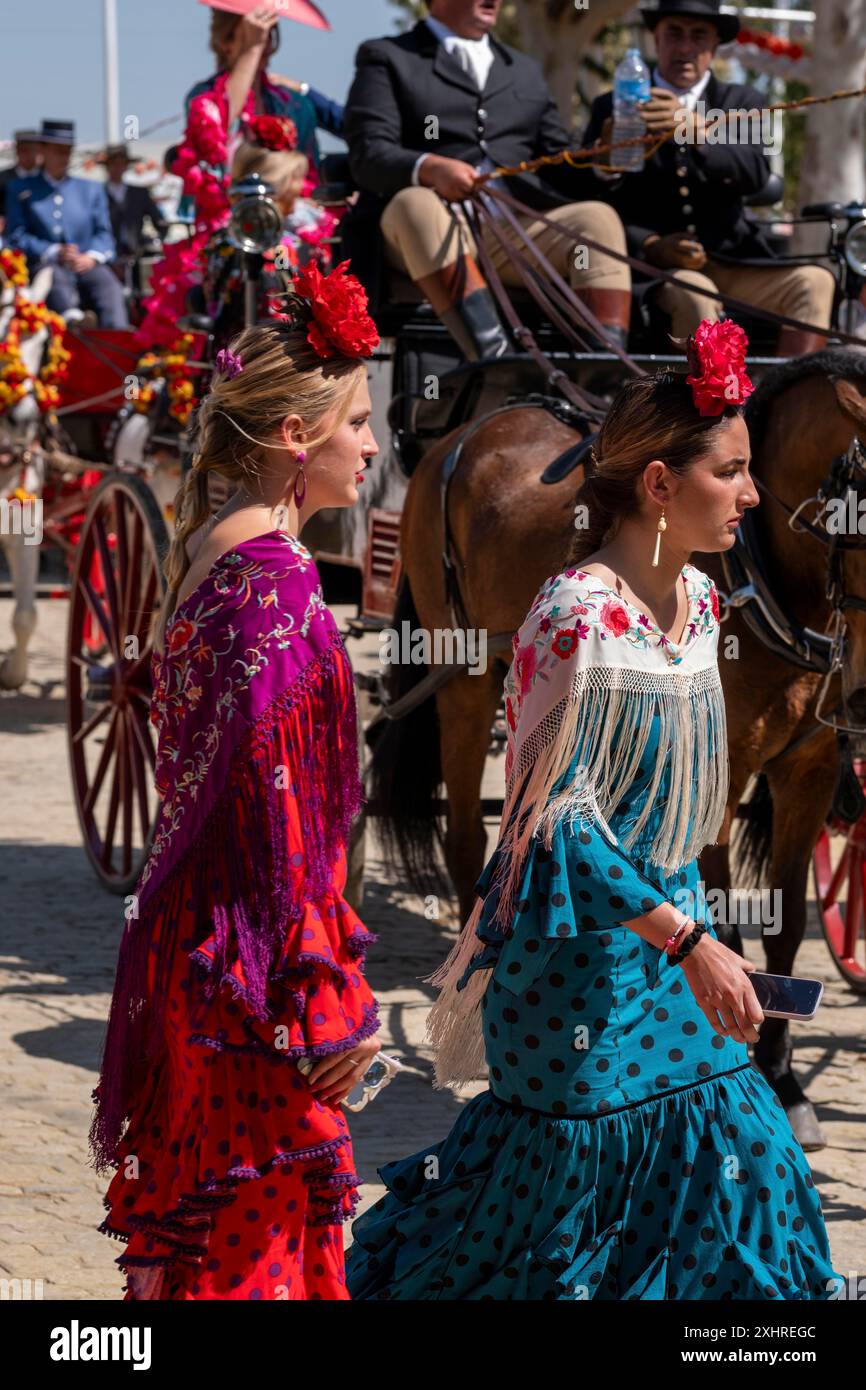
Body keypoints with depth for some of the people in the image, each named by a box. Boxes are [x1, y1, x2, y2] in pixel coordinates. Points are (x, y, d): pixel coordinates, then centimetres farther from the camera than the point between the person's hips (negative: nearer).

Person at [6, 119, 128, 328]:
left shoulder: (91, 189, 26)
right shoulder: (20, 190, 17)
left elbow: (103, 233, 16)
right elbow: (16, 236, 4)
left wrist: (91, 256, -8)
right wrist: (54, 253, -12)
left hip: (85, 265, 2)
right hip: (43, 265, -2)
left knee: (108, 285, -31)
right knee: (56, 277, -38)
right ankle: (72, 319, -67)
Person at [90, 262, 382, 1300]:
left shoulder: (211, 553, 10)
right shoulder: (274, 577, -18)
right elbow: (274, 789, -22)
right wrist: (323, 1002, -20)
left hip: (192, 933, 9)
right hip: (252, 956, -9)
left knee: (202, 1217, 16)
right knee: (261, 1225, -1)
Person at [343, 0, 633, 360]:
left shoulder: (525, 70, 30)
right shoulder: (386, 57, 14)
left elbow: (562, 164, 24)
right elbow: (368, 155, -2)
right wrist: (429, 168, -24)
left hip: (516, 233, 4)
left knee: (597, 216, -21)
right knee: (415, 203, -35)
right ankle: (494, 354, -52)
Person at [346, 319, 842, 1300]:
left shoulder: (697, 599, 5)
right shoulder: (580, 618, -22)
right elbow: (560, 817, -23)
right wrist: (688, 943, -25)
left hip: (669, 917, 8)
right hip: (586, 949, -8)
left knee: (725, 1152, 9)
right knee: (583, 1163, 2)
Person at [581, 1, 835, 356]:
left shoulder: (741, 101, 14)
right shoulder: (613, 108, 11)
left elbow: (756, 172, -7)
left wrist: (694, 128, -27)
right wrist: (650, 246, -16)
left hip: (732, 263, 3)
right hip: (650, 267, -2)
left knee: (814, 282, -22)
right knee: (694, 295, -34)